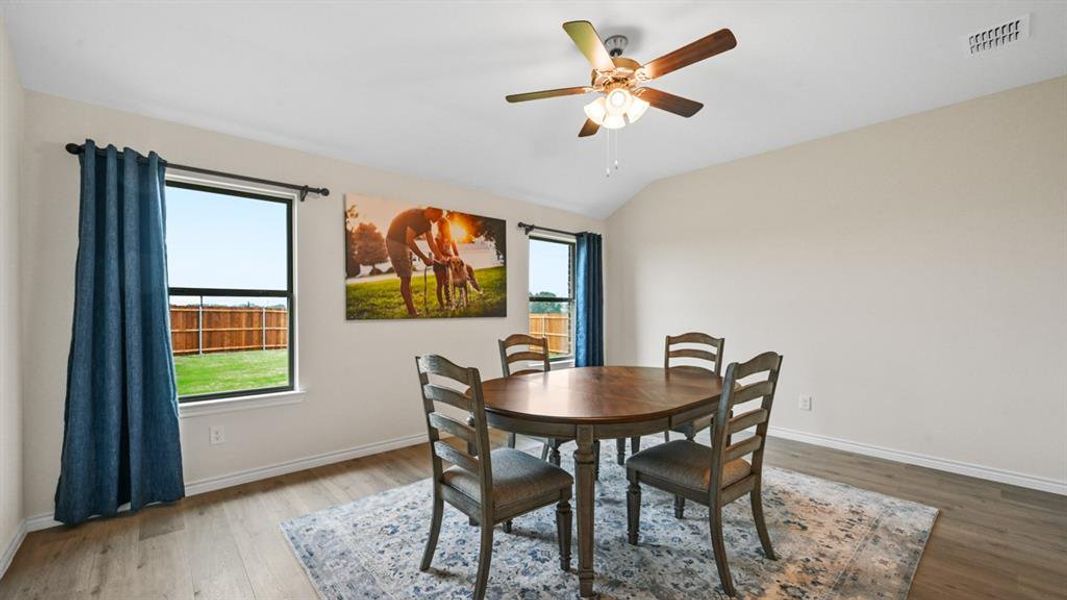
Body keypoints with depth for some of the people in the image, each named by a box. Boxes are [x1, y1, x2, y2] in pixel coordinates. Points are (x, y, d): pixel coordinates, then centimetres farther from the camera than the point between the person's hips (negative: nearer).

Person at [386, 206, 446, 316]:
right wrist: (424, 258, -25)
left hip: (404, 243, 10)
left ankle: (411, 310, 16)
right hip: (395, 242, -9)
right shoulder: (416, 216, -26)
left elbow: (431, 242, 8)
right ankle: (412, 311, -5)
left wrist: (441, 257, 2)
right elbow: (409, 241, -28)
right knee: (405, 278, -9)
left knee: (407, 278, 10)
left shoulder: (428, 223, 2)